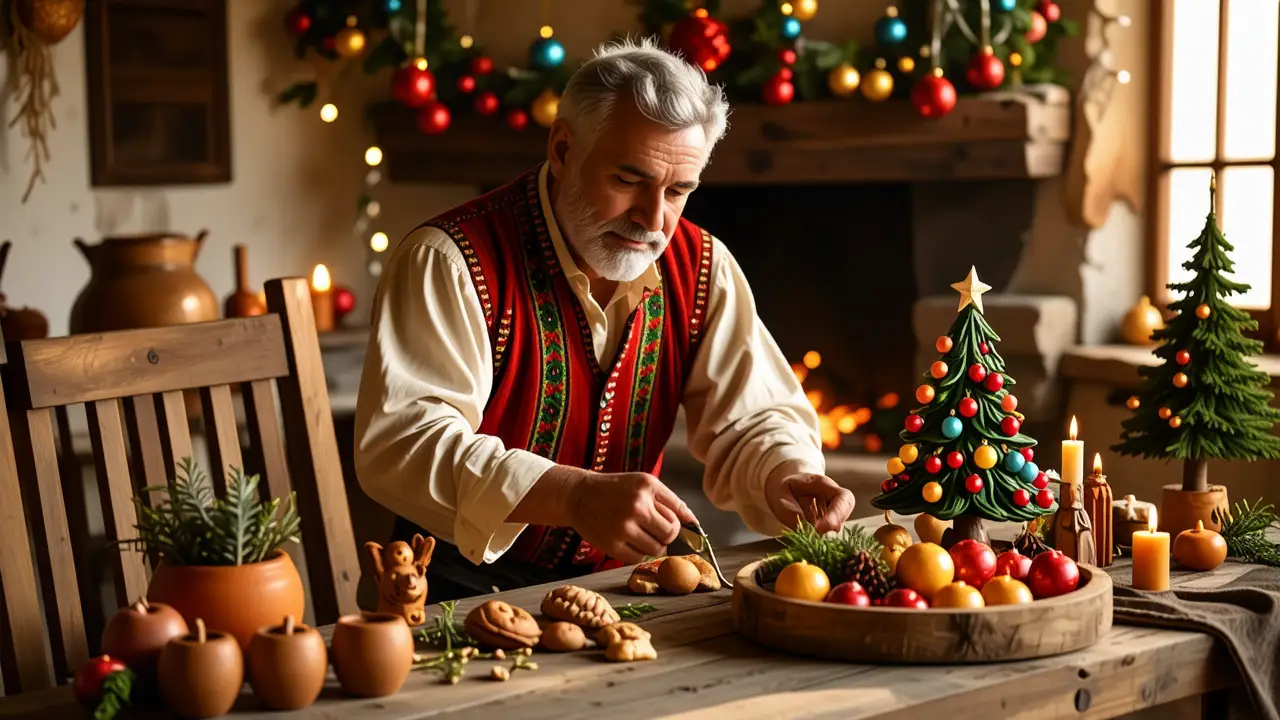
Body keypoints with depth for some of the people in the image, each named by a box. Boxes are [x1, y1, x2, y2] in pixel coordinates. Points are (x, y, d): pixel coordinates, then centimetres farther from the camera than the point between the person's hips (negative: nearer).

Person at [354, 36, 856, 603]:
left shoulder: (702, 268, 3)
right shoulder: (449, 261, -16)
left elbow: (747, 419, 6)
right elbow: (398, 443, -25)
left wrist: (785, 478, -19)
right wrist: (576, 496, -37)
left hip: (620, 577, 5)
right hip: (469, 584, -4)